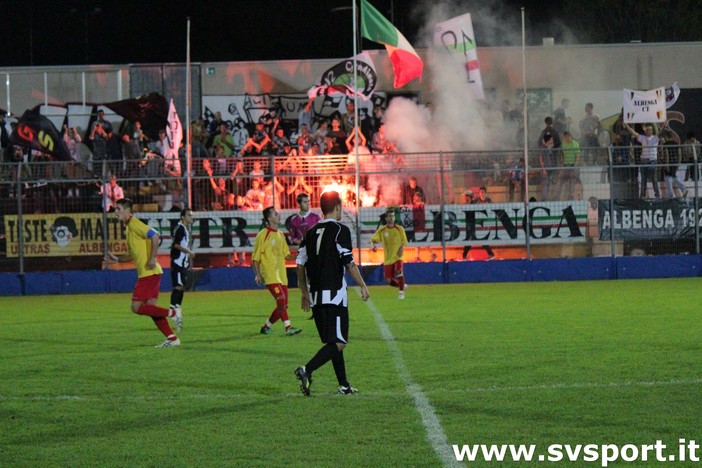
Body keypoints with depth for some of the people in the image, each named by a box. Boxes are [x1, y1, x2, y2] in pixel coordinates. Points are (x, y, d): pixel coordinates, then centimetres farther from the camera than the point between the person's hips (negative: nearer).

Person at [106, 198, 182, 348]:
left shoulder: (134, 224, -10)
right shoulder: (129, 227, 20)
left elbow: (155, 236, -23)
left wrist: (152, 259, -23)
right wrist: (116, 259, 17)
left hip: (149, 272, -10)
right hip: (146, 273, 10)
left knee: (136, 307, -11)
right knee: (150, 307, 9)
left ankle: (172, 313, -10)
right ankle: (172, 338, 8)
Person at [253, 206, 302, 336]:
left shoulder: (280, 235, 15)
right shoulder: (262, 235, -6)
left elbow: (286, 255, 21)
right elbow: (255, 258, -5)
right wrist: (258, 274, -15)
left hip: (281, 275, 7)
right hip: (270, 275, -7)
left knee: (283, 306, 6)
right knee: (281, 299, -21)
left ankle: (266, 326, 22)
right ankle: (288, 327, -25)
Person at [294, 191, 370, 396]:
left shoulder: (311, 232, 13)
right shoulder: (340, 230, -6)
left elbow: (300, 264, 13)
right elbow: (349, 263, -10)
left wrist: (305, 293, 22)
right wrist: (363, 285, 0)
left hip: (315, 296, 7)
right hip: (334, 293, -7)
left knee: (333, 342, 15)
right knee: (338, 343, -7)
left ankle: (344, 385, 17)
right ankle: (307, 370, -26)